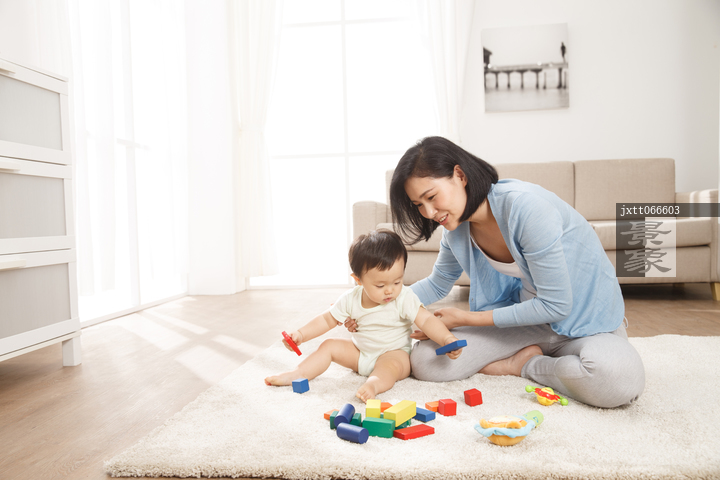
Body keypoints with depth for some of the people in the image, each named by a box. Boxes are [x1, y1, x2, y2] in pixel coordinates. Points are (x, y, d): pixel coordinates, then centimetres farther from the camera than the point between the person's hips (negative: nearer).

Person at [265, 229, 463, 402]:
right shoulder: (351, 299, -8)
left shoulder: (404, 298, -18)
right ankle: (298, 374, -4)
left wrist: (446, 338, -43)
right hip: (360, 353, 5)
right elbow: (327, 320, 2)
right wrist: (301, 335, -8)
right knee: (329, 346, -3)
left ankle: (373, 384, -59)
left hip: (394, 353, -5)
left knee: (390, 366, -36)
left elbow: (427, 320, -25)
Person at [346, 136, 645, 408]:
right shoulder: (457, 228, -6)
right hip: (526, 316, 5)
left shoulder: (525, 206, -28)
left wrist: (467, 319, -18)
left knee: (618, 379, -39)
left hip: (588, 320, -4)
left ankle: (523, 366, -10)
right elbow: (437, 284, 13)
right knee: (423, 361, -13)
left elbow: (556, 305, -23)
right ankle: (529, 353, 1)